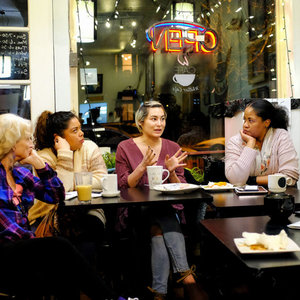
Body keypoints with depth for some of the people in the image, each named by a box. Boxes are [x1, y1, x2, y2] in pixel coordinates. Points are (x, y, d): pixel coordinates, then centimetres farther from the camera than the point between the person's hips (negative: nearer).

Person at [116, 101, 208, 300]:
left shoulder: (173, 148, 10)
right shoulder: (125, 148, 4)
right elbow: (124, 186, -3)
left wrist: (171, 172, -12)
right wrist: (143, 167, -17)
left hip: (167, 208, 2)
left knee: (160, 233, -30)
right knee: (168, 226, -31)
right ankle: (187, 278, -24)